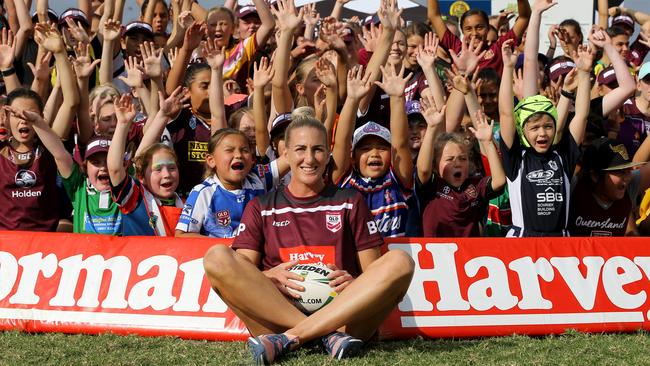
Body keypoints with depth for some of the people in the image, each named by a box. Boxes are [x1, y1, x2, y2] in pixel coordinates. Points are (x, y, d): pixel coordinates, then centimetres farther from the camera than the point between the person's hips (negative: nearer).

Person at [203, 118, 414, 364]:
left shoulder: (349, 202, 19)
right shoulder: (261, 208, 18)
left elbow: (374, 273, 13)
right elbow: (241, 277, 7)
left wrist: (355, 283, -10)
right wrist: (270, 278, -14)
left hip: (343, 314, 0)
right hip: (275, 314, 0)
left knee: (400, 261, -25)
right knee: (217, 258, -23)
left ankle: (288, 338, -31)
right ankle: (329, 335, -30)